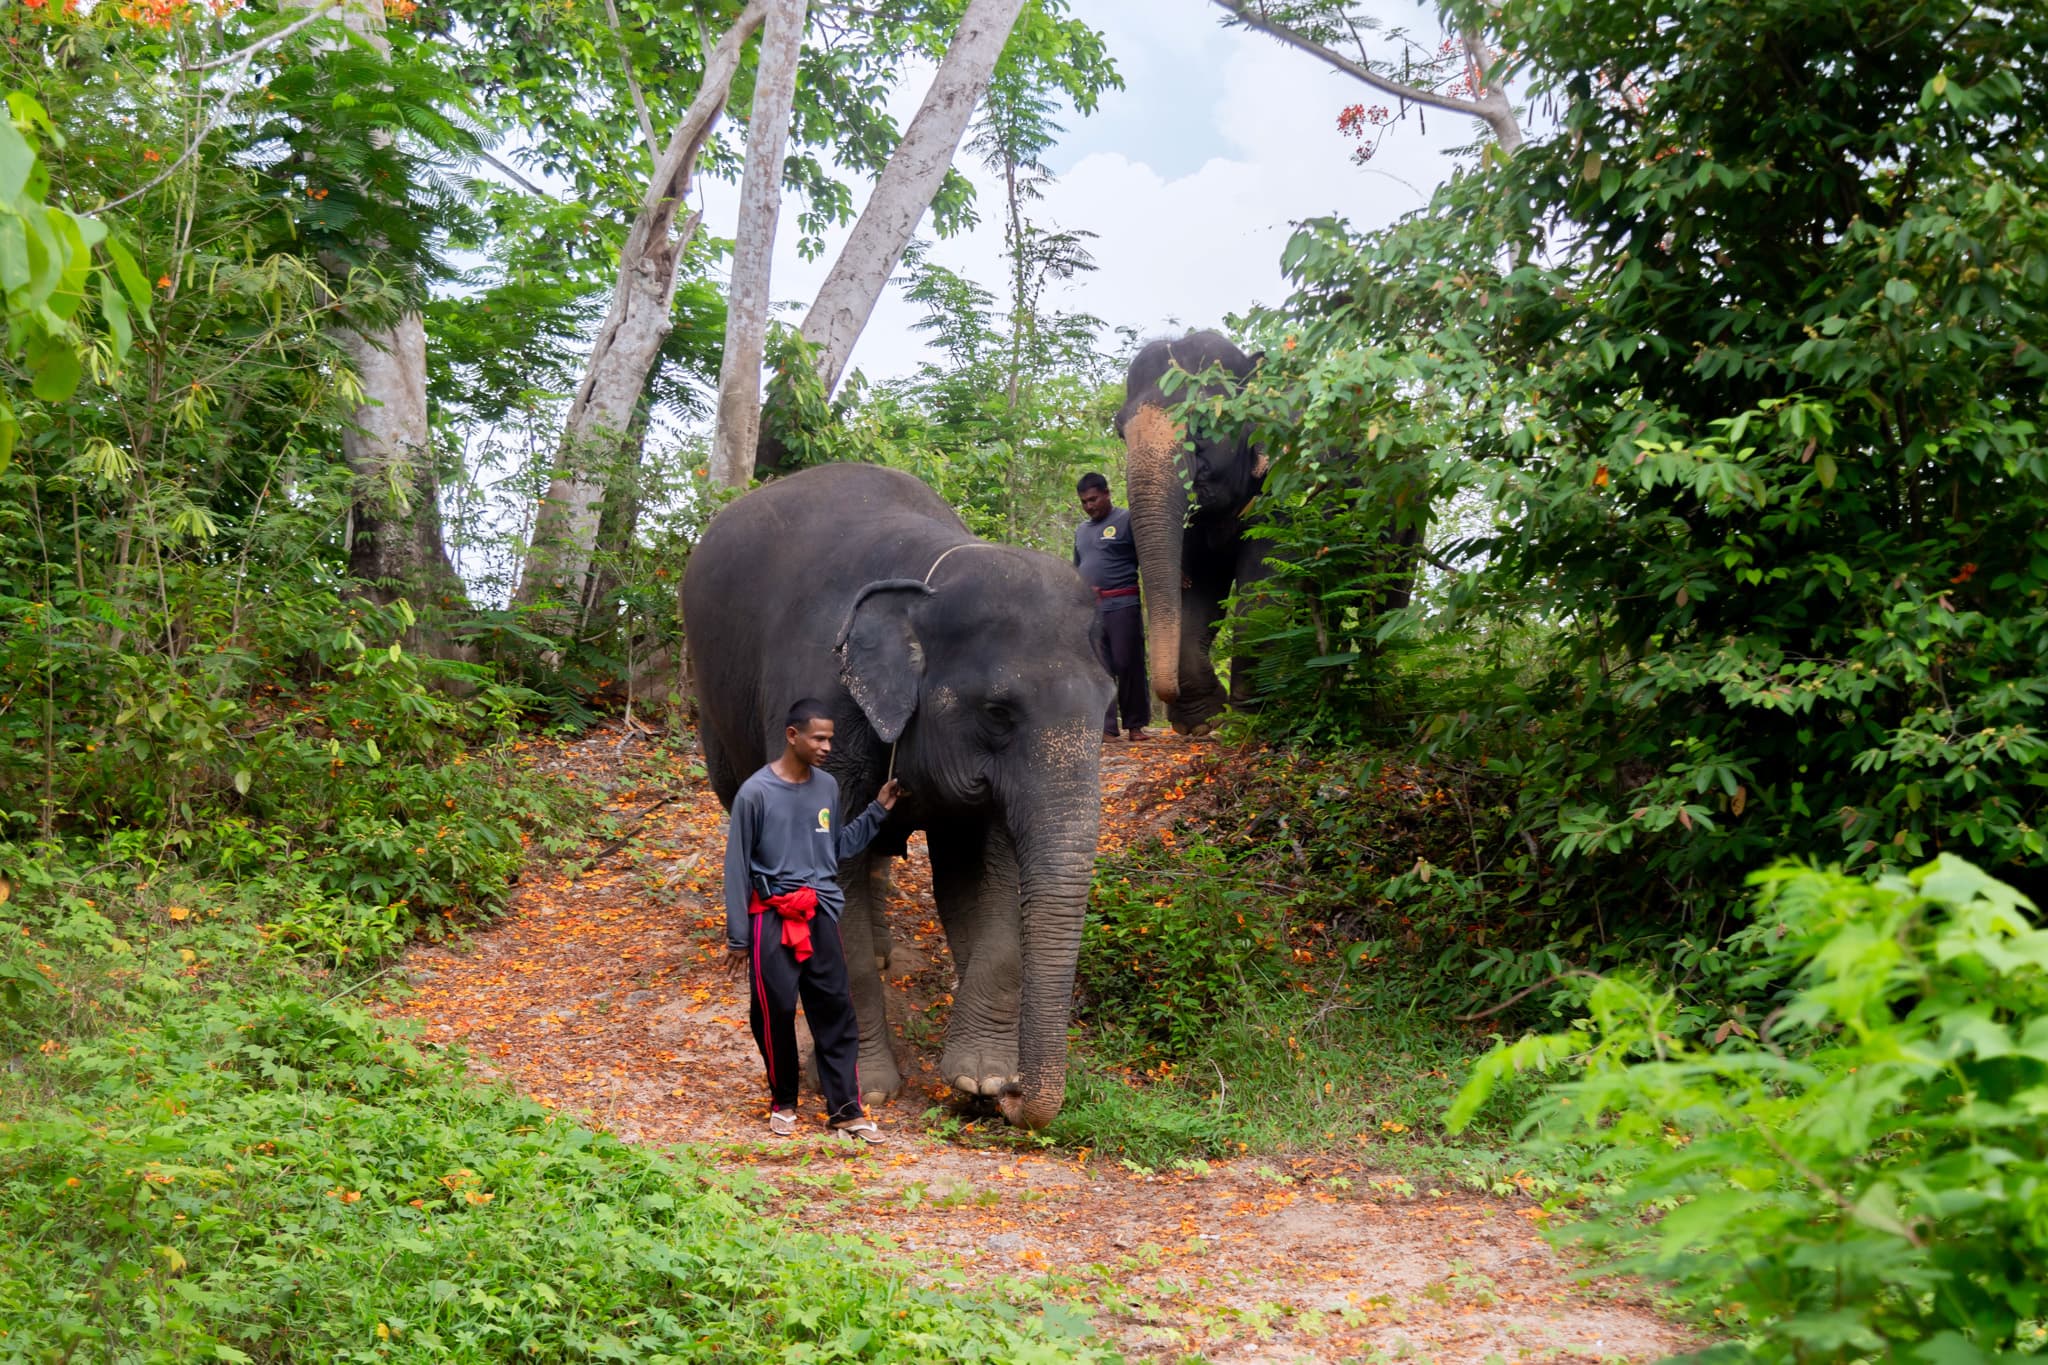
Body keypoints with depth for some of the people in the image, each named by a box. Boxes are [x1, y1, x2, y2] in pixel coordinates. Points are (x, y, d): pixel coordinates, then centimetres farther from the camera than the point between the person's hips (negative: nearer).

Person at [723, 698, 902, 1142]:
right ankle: (783, 1102, 19)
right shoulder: (756, 793, -10)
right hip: (773, 918, -4)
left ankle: (845, 1108, 5)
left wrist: (877, 810, 7)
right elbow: (737, 867, -6)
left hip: (820, 914, 4)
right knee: (776, 1012, 1)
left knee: (836, 1010, 1)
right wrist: (737, 937, -5)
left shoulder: (827, 787, 6)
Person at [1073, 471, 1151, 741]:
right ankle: (1105, 728, 0)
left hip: (1122, 606, -5)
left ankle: (1135, 725, 4)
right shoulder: (1081, 530, 21)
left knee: (1129, 665, -3)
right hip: (1089, 608, 5)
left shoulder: (1126, 520, 1)